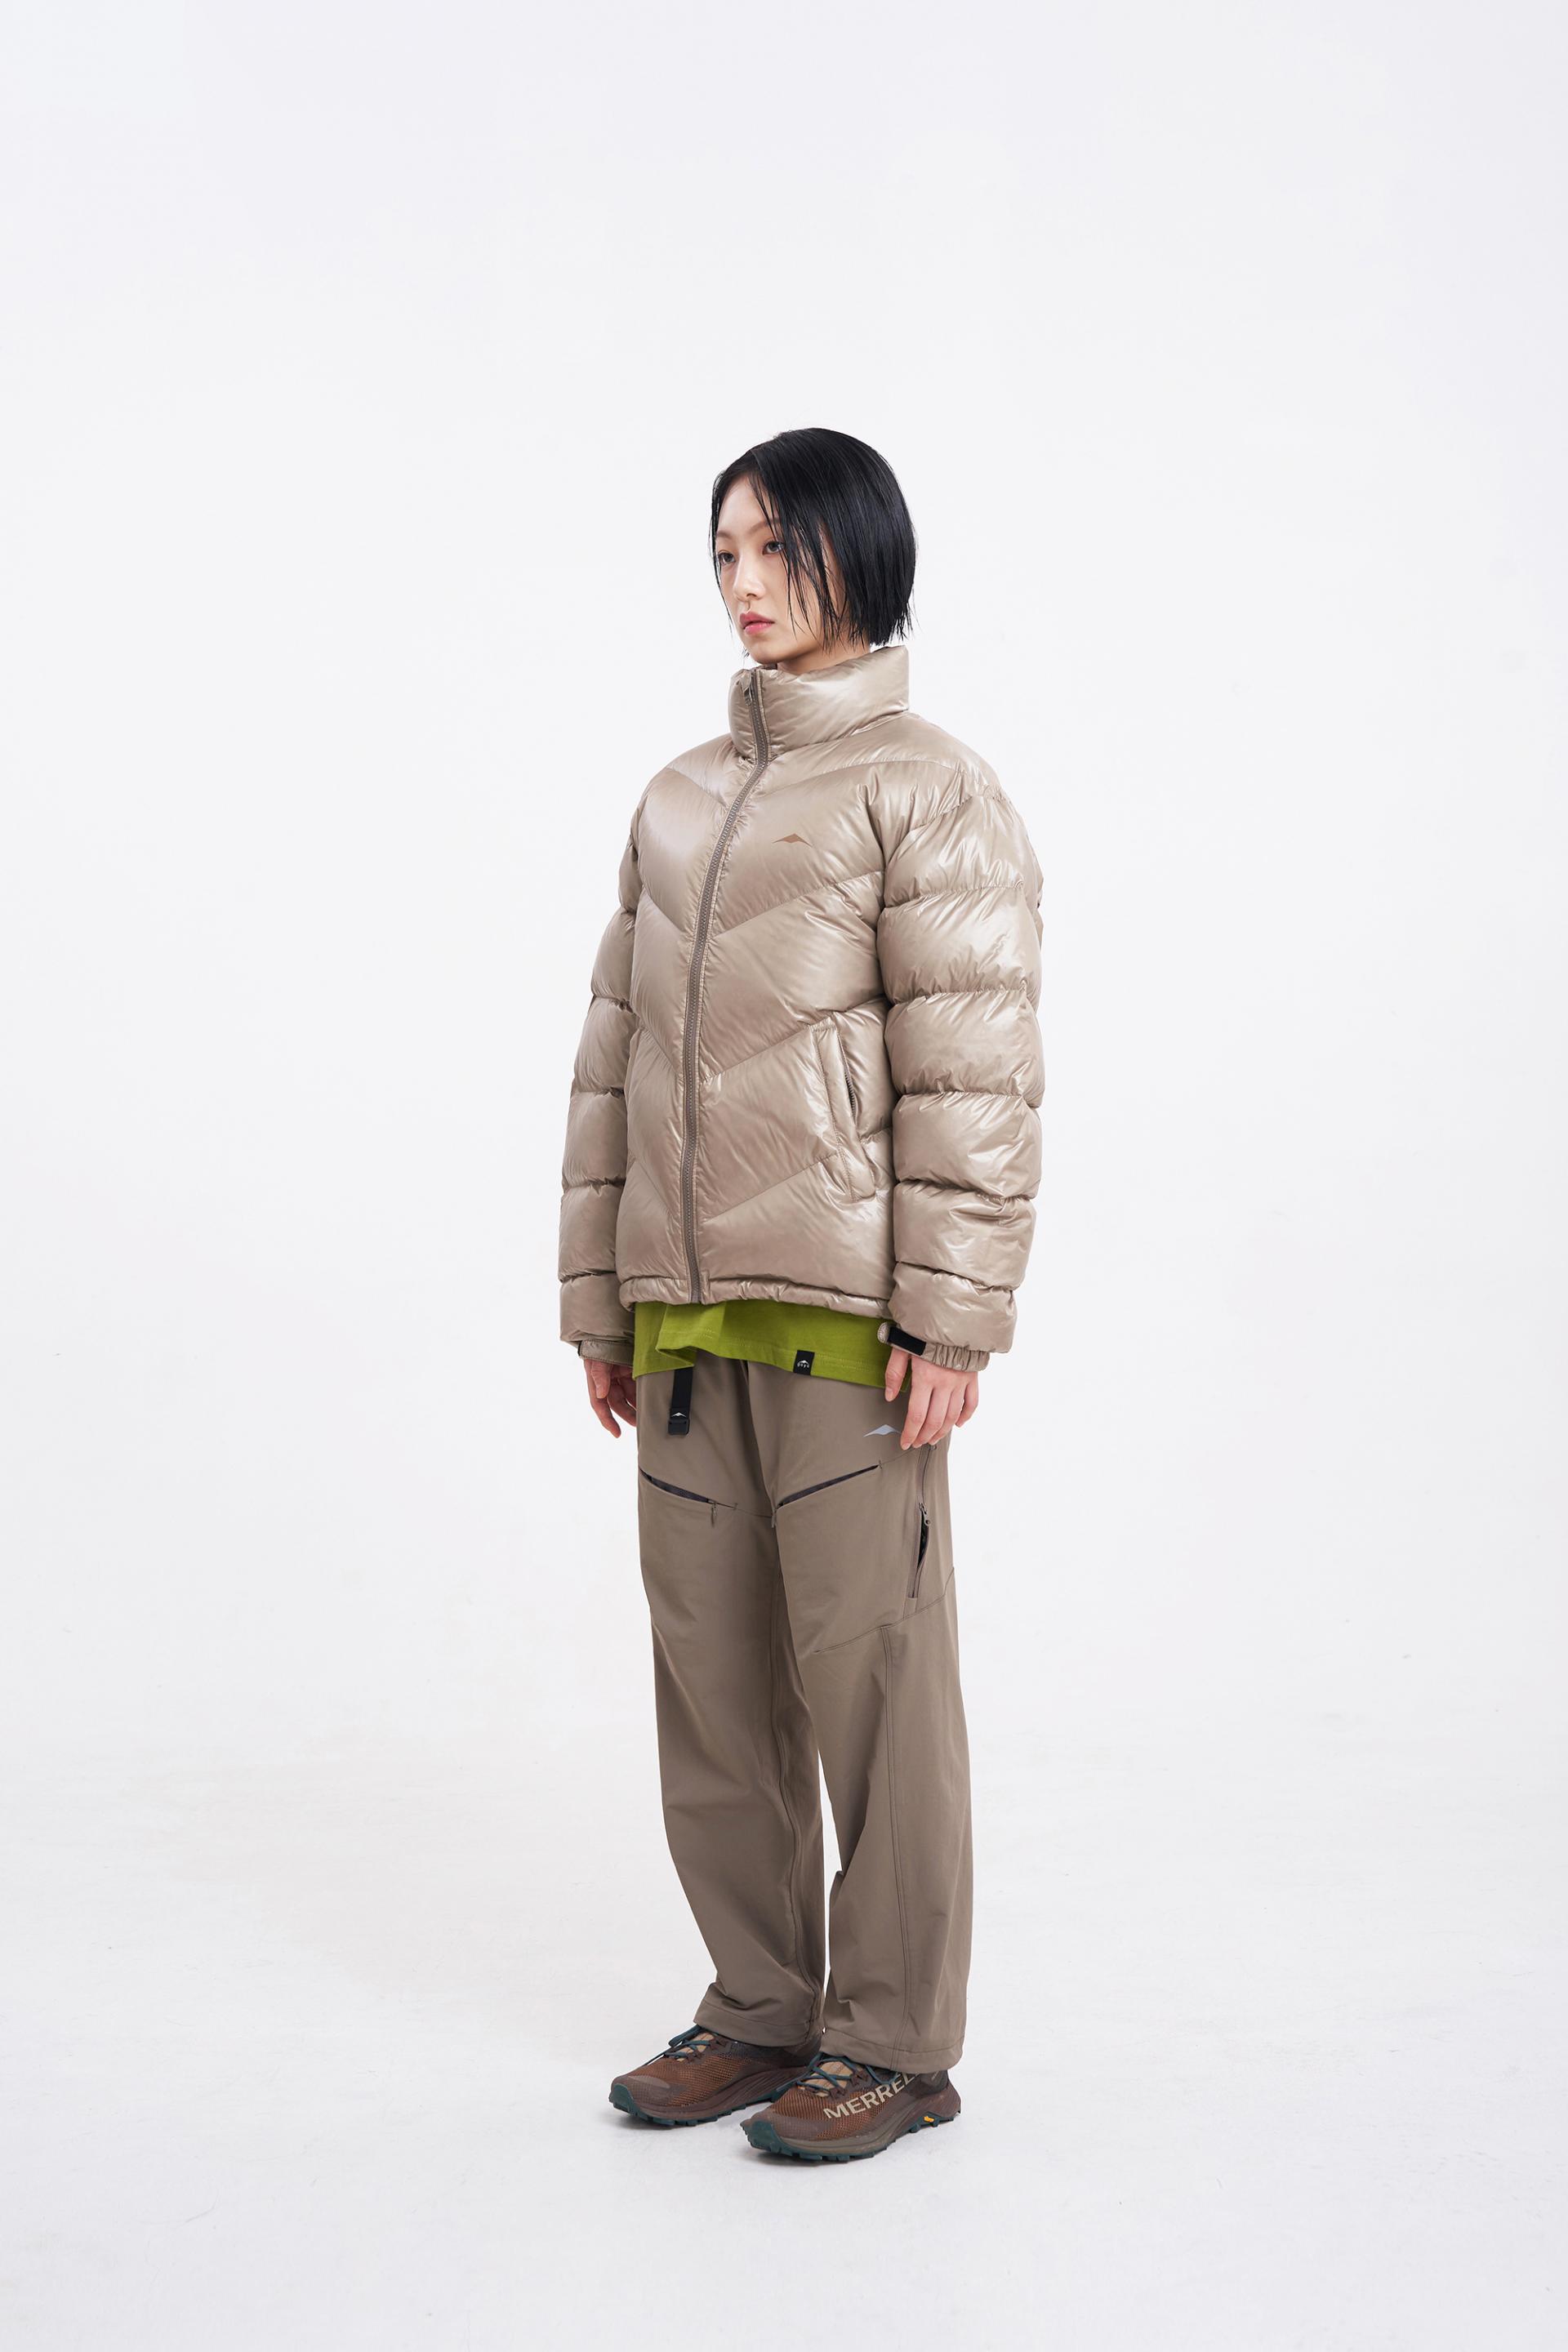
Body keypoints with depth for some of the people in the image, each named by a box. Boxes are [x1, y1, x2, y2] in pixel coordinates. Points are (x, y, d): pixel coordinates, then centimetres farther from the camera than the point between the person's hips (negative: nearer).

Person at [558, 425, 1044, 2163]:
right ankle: (761, 2009, 25)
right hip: (685, 1311, 6)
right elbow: (614, 1054, 16)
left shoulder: (927, 790, -2)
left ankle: (894, 2040, 14)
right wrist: (599, 1297, 13)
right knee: (711, 1671, 11)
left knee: (867, 1662, 0)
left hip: (847, 1301, -6)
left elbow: (972, 1068, -8)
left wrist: (954, 1315, -14)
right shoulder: (678, 801, 16)